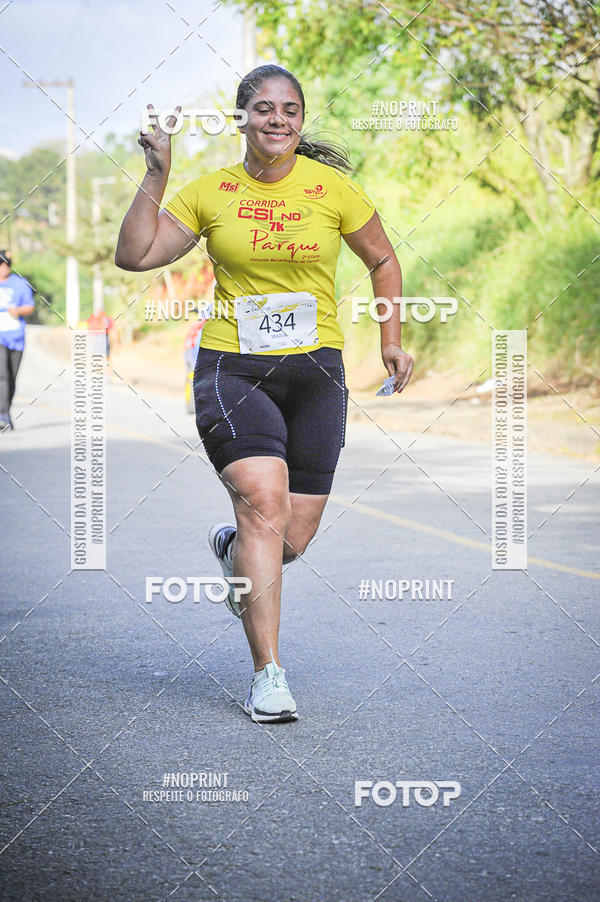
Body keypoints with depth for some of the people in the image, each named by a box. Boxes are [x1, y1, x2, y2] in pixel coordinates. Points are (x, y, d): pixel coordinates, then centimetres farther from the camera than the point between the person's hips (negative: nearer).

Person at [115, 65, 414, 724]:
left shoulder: (332, 188, 1)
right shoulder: (211, 192, 3)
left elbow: (383, 260, 15)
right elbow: (134, 254, 0)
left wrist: (391, 342, 10)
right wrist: (157, 177, -5)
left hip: (315, 371, 2)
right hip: (231, 367, -1)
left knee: (294, 536, 1)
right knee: (263, 499, -23)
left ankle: (231, 549, 41)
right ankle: (268, 675, -16)